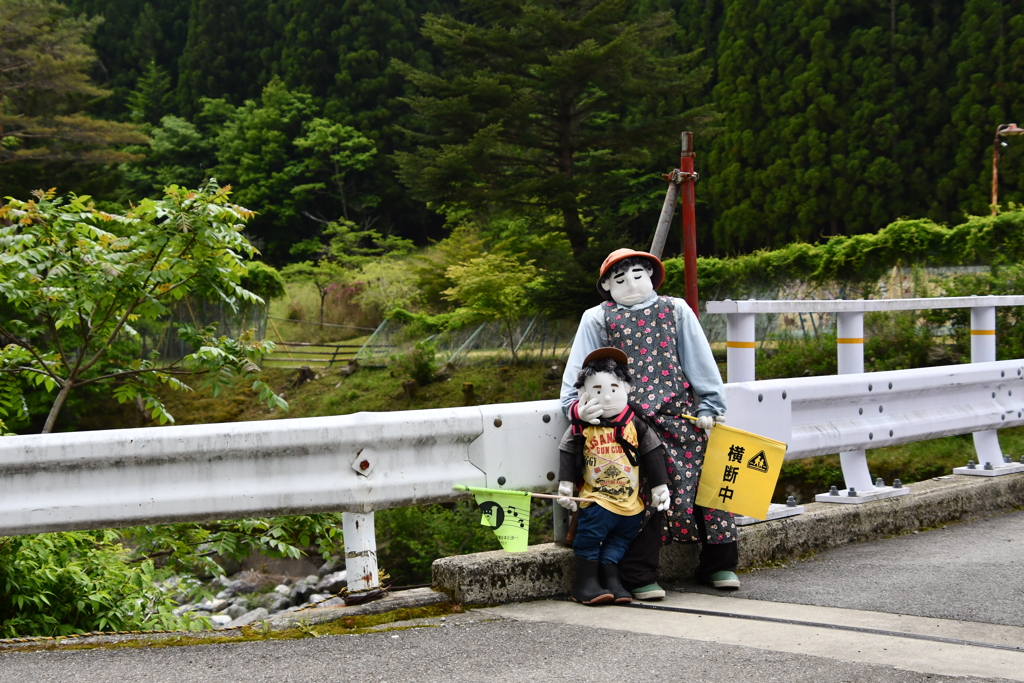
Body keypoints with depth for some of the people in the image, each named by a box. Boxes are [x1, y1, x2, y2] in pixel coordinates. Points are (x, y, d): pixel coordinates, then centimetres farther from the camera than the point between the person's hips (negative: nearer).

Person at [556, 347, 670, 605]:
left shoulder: (636, 425, 1)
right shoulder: (582, 428, -3)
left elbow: (652, 455, 5)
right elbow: (568, 455, 2)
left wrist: (660, 487, 5)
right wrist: (565, 486, -3)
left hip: (631, 503, 2)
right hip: (595, 500, -2)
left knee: (618, 543, 6)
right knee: (589, 538, -8)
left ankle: (610, 581, 13)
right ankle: (585, 583, 1)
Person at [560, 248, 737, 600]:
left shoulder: (675, 309, 15)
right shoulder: (597, 319, 10)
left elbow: (699, 360, 13)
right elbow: (579, 373, 6)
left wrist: (709, 406, 6)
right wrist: (578, 405, -13)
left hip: (683, 414, 3)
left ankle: (719, 564, 17)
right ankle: (639, 577, -4)